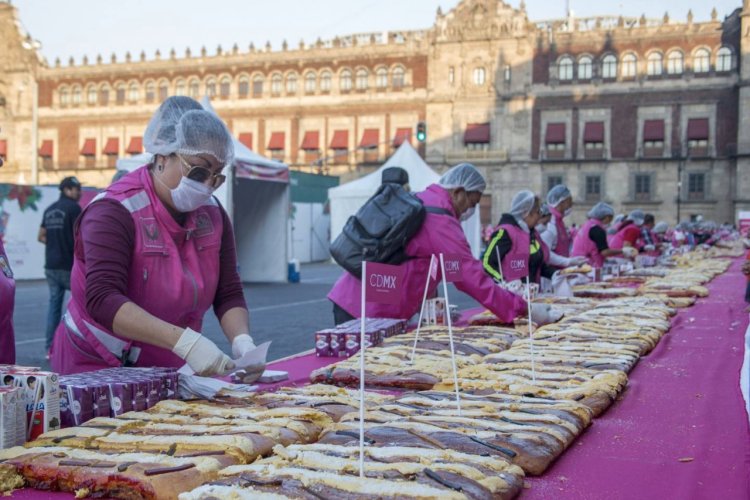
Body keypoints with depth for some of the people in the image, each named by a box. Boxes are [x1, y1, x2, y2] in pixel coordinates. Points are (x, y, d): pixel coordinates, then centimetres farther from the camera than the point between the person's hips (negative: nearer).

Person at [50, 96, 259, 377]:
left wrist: (241, 341, -18)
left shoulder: (213, 214, 3)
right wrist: (184, 342, -36)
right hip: (98, 366, -4)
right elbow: (102, 299, -27)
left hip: (169, 372, 5)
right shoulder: (115, 213, -15)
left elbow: (229, 294, 3)